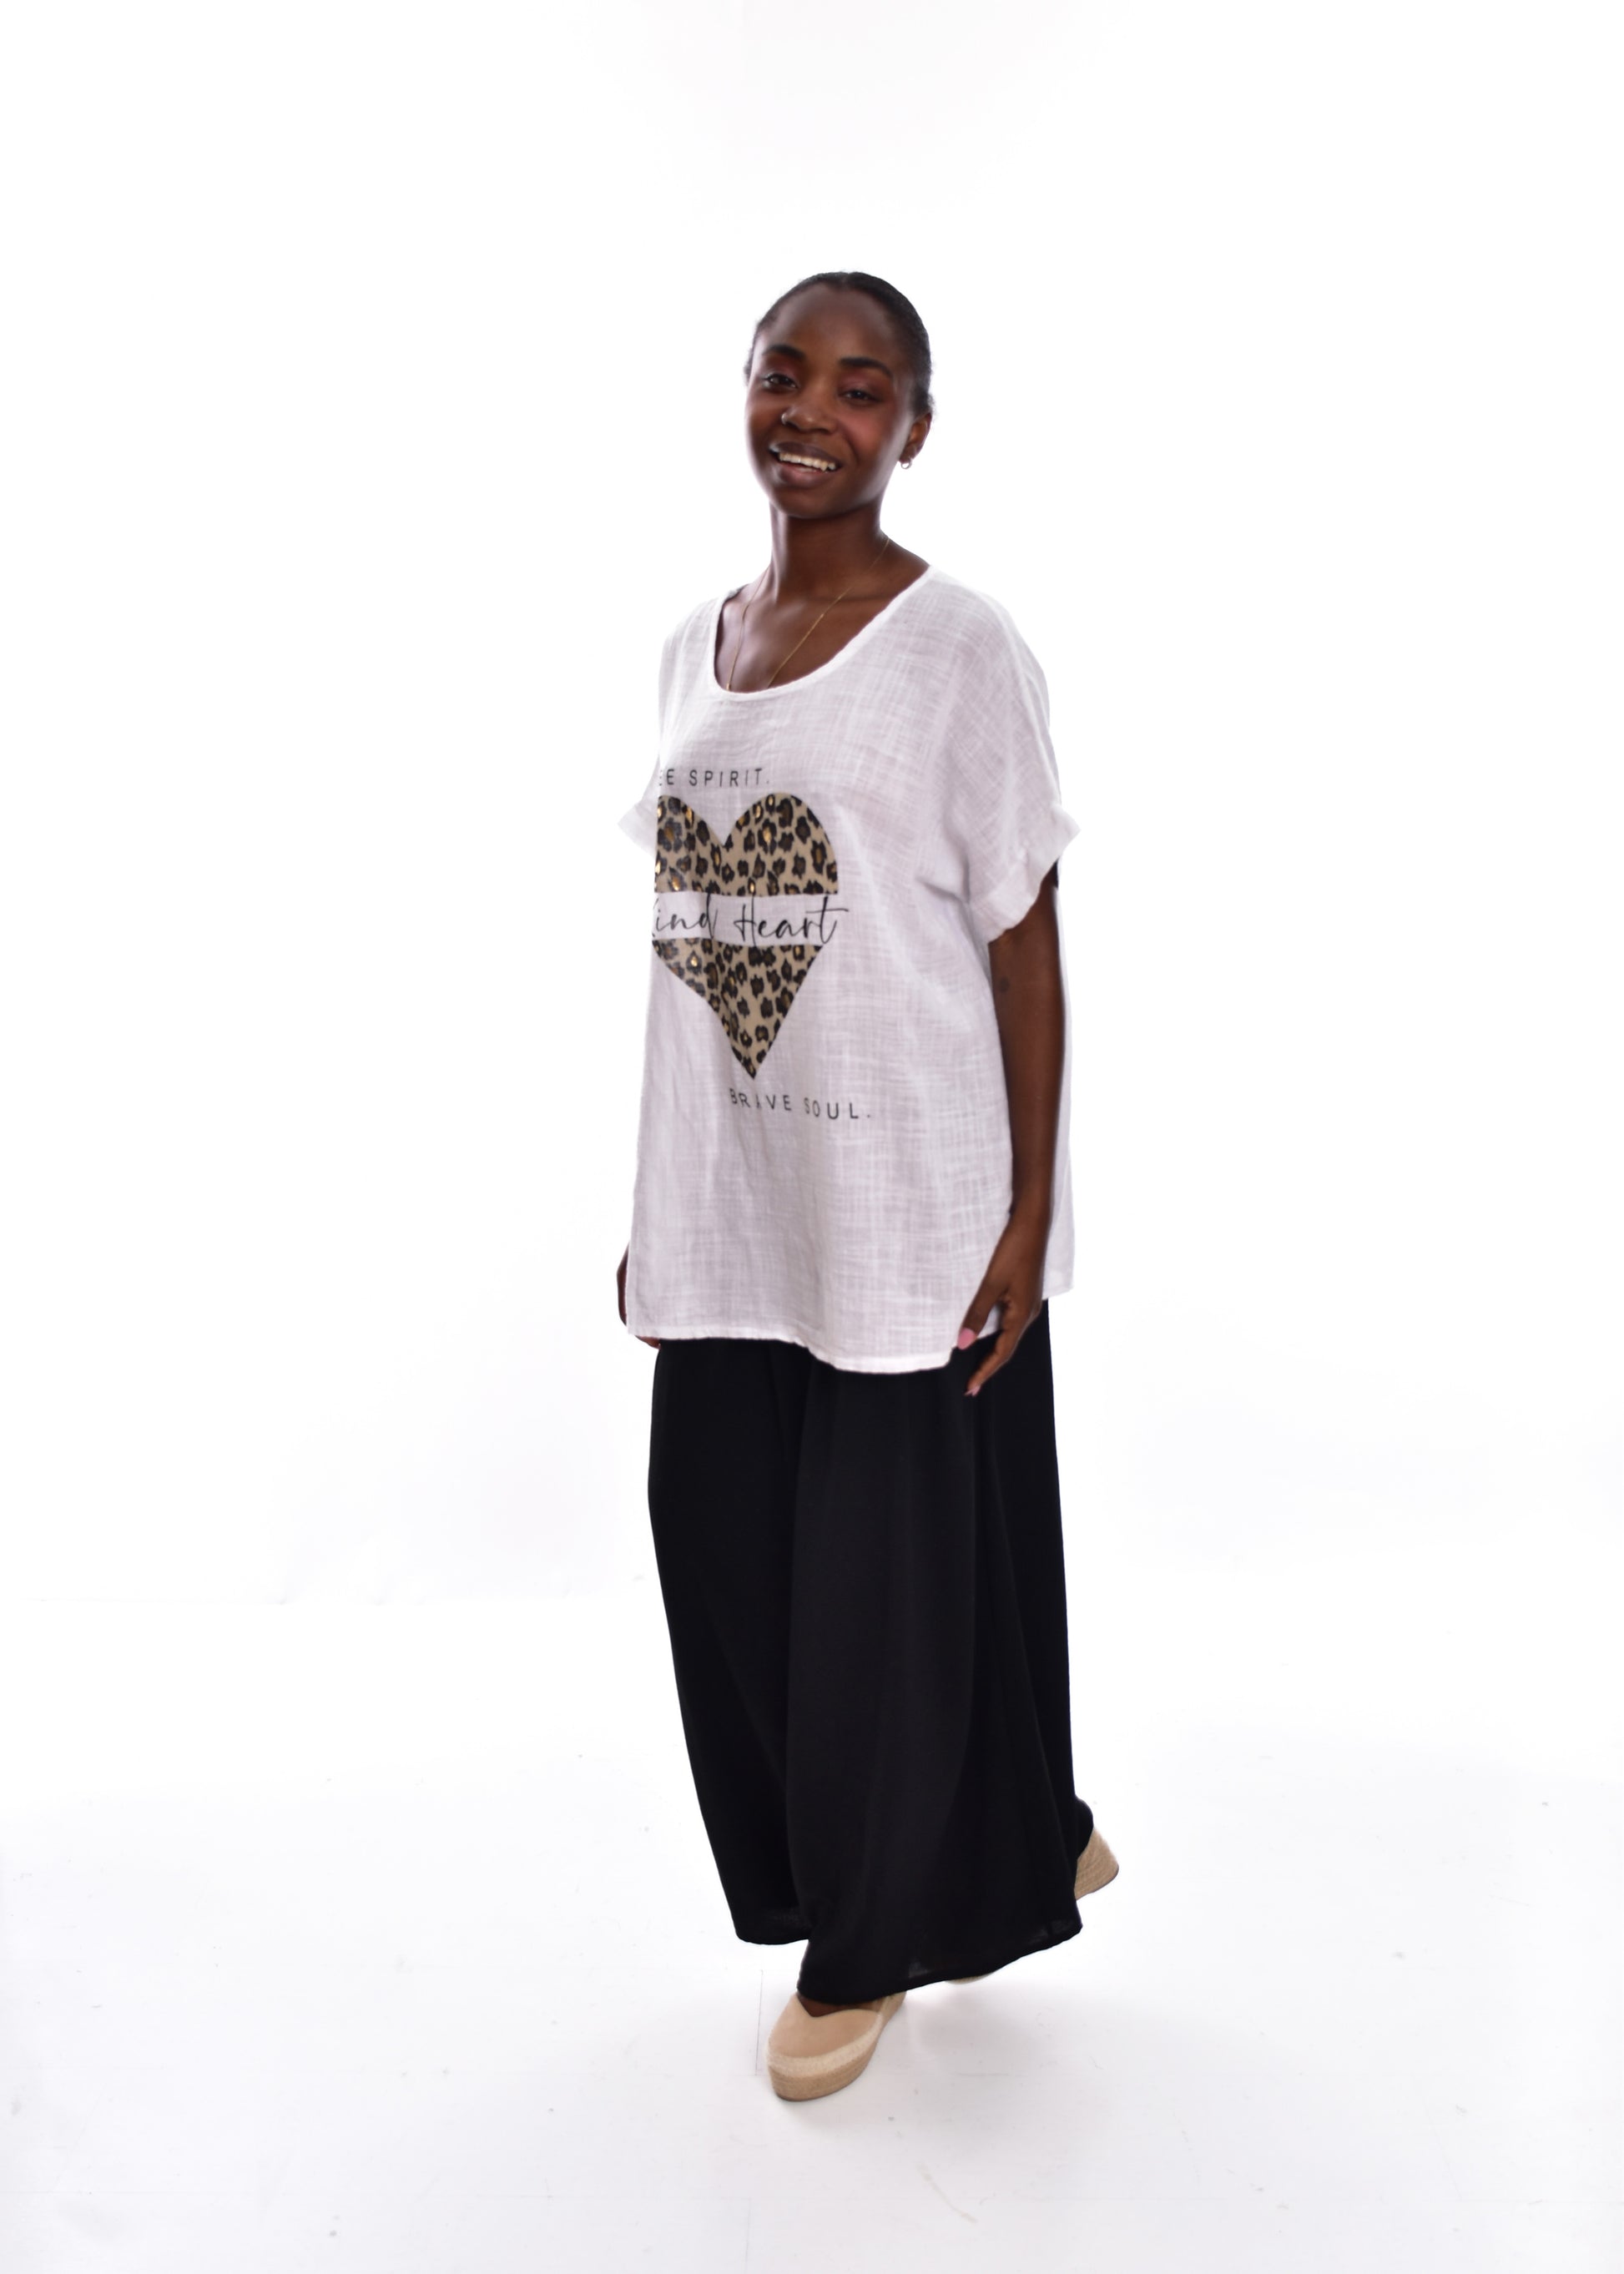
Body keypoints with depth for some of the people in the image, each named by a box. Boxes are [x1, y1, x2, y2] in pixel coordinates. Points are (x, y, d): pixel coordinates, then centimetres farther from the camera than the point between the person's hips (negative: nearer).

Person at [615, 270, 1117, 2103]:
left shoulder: (957, 645, -6)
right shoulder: (695, 644, 11)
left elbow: (1025, 943, -7)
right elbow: (689, 938, 13)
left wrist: (1036, 1211, -12)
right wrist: (654, 1205, 12)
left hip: (902, 1200, -6)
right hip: (727, 1200, 6)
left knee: (888, 1577, 5)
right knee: (724, 1556, 11)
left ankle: (867, 1946, 30)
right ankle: (1006, 1853, 35)